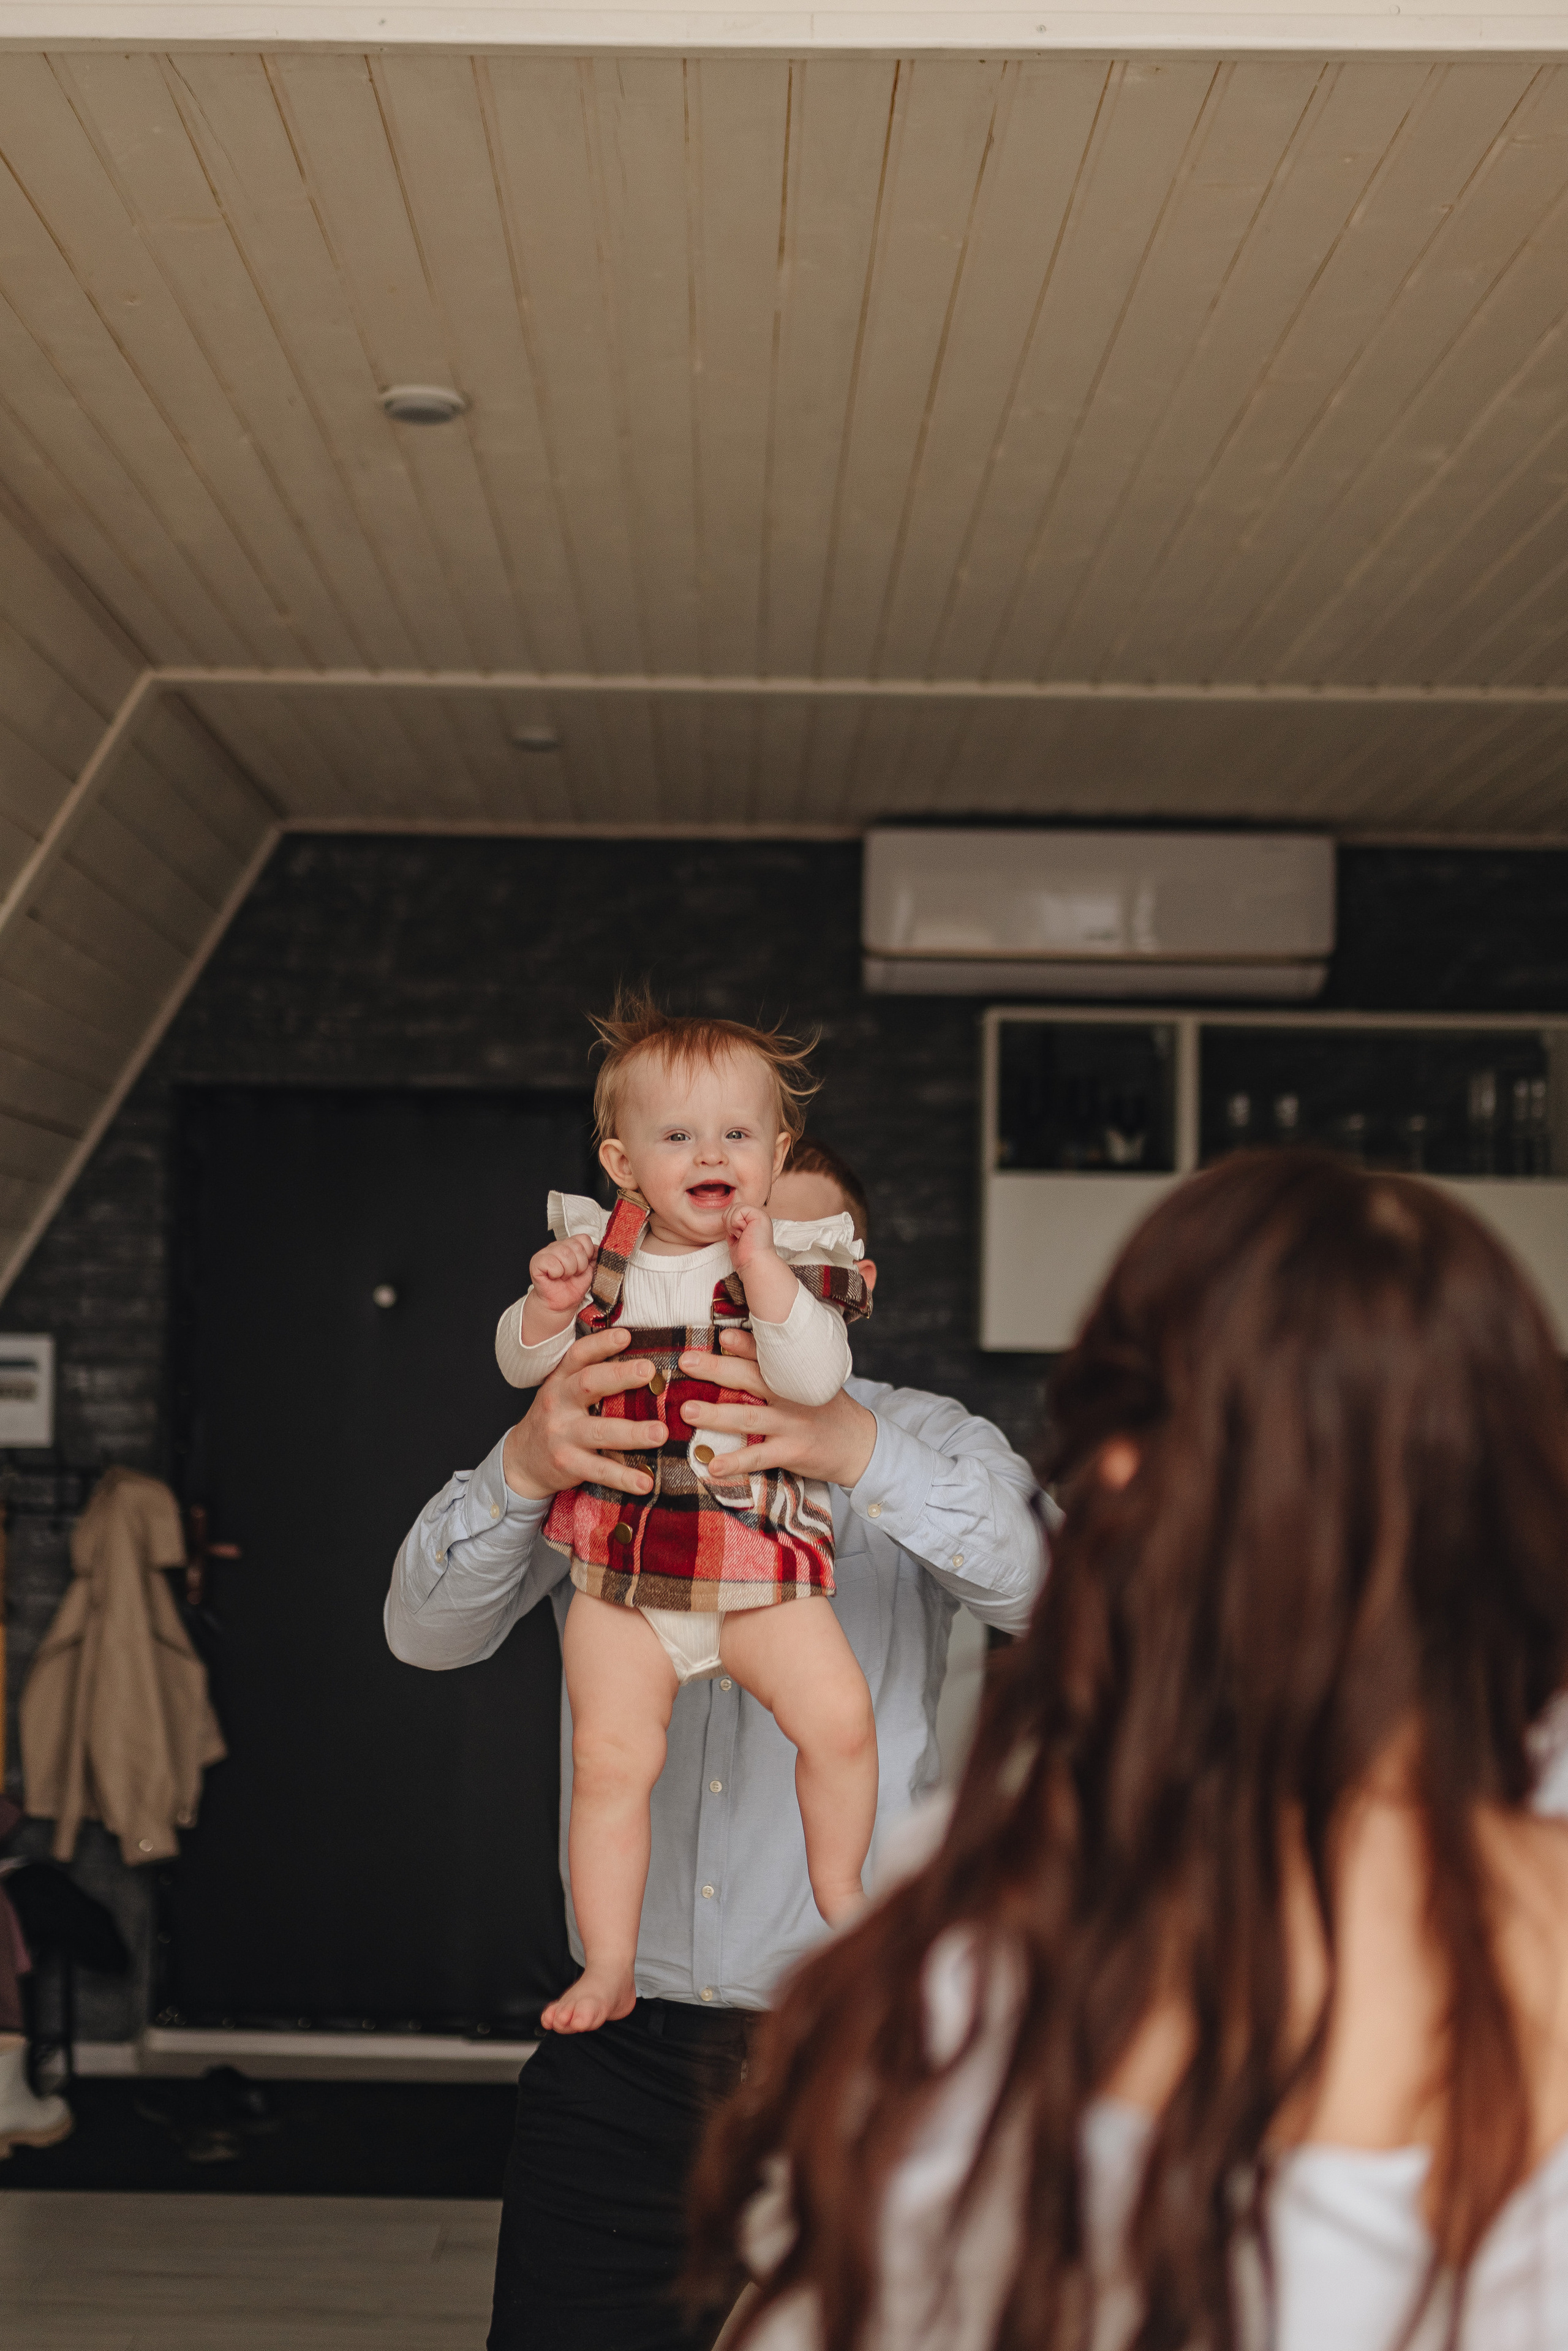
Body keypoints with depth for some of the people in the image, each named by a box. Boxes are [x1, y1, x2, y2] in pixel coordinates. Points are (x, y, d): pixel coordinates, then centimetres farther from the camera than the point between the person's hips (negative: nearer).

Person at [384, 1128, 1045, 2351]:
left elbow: (1039, 1580, -16)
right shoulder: (599, 1443, 9)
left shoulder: (923, 1445, 5)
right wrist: (521, 1468, -27)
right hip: (619, 2059, 1)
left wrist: (859, 1451, -34)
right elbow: (427, 1629, -5)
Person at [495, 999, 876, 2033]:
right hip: (620, 1567, 1)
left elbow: (816, 1379, -18)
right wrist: (548, 1308, -12)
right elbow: (523, 1366, 9)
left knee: (839, 1713, -15)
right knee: (610, 1755, -7)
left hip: (760, 1564, -1)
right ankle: (609, 1968, 6)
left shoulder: (797, 1259, -3)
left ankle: (838, 1892, 12)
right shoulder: (599, 1253, 4)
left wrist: (763, 1272, -26)